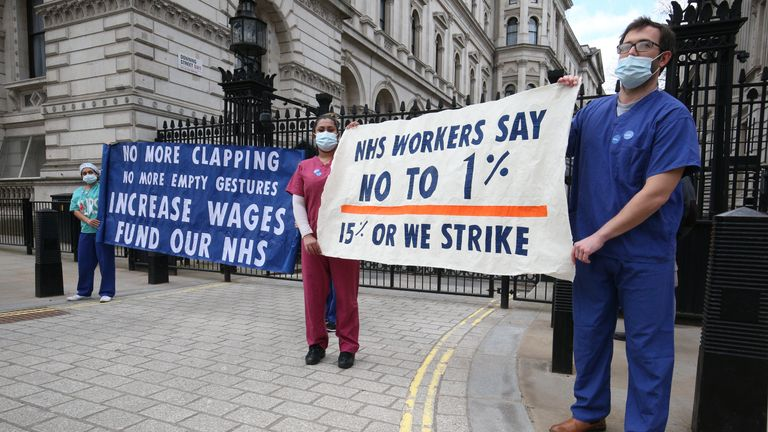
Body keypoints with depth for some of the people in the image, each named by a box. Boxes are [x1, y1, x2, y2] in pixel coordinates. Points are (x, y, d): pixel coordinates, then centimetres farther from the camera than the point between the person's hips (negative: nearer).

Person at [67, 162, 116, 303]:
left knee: (105, 262, -2)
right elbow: (75, 210, 8)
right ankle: (83, 291, 26)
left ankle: (106, 292, 6)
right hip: (86, 231, 5)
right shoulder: (78, 192, 15)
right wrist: (88, 221, -10)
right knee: (84, 262, 12)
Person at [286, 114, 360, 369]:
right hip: (313, 239, 2)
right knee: (314, 293, 8)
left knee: (346, 294, 2)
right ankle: (316, 344, 23)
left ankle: (348, 347, 13)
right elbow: (297, 203, 7)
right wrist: (306, 234, -6)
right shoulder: (305, 167, 12)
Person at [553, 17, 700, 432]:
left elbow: (657, 194, -16)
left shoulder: (671, 115, -9)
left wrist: (600, 236, -16)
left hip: (644, 254, -5)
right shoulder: (594, 111, 7)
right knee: (588, 336, 16)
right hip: (590, 249, 5)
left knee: (647, 347, 7)